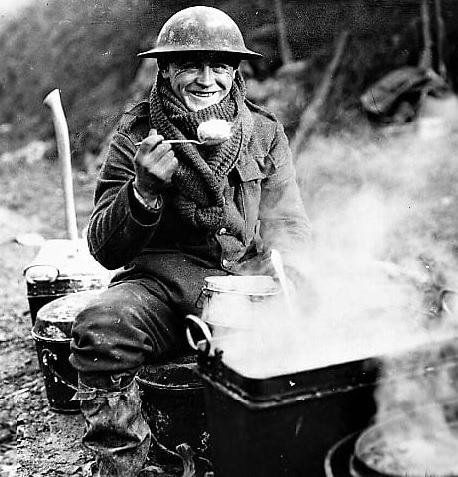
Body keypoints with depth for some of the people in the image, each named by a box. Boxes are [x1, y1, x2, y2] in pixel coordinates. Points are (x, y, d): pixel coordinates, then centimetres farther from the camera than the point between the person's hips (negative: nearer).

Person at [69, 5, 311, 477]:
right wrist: (144, 191, -20)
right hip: (160, 282, -1)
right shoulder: (135, 134, 2)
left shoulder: (264, 132, 9)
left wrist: (284, 261, -14)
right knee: (101, 326, -31)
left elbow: (286, 221, 11)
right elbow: (105, 251, -1)